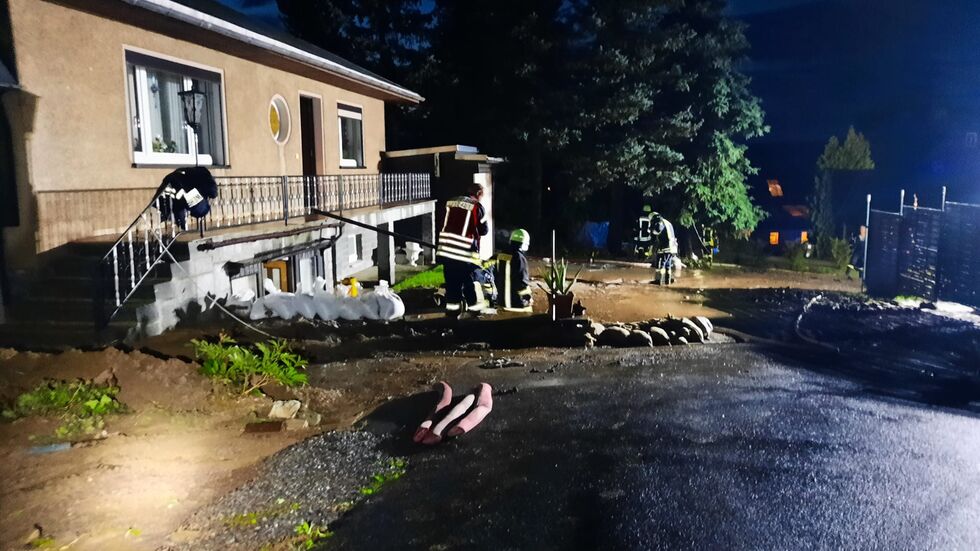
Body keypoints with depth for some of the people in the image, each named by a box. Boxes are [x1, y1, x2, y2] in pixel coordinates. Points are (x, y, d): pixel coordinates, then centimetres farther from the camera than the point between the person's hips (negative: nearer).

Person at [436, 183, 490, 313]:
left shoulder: (451, 202, 10)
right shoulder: (477, 207, -7)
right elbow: (484, 230, -2)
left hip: (447, 247, 5)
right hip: (465, 250, -5)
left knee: (452, 278, 14)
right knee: (471, 278, 8)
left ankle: (452, 303, 19)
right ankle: (475, 303, 15)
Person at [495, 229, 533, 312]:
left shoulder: (500, 256, 6)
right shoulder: (519, 258, -17)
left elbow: (496, 276, 15)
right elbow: (523, 281, -18)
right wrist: (528, 297, -5)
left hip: (502, 300, 8)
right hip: (517, 302, -8)